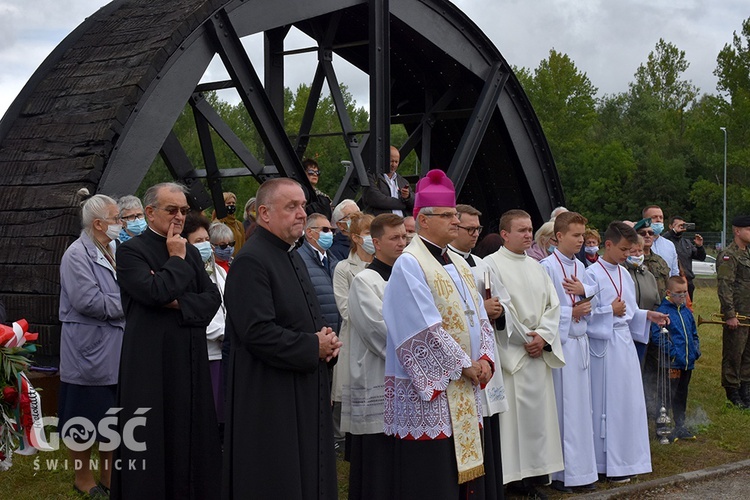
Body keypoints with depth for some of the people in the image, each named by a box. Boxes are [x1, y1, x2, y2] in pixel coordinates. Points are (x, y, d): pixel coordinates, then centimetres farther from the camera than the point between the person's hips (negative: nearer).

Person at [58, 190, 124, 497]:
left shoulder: (112, 252, 11)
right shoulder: (77, 255, -14)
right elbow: (89, 301, -23)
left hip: (115, 353, 8)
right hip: (90, 353, -8)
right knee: (86, 421, 4)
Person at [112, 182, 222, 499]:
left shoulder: (190, 252, 14)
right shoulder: (131, 250, -5)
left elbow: (213, 298, 4)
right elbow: (154, 292, -21)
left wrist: (178, 302, -11)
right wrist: (176, 259, -9)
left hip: (190, 359, 6)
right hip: (151, 360, -6)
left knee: (191, 435, 9)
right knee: (154, 440, 0)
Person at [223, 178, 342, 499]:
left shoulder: (292, 257, 15)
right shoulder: (250, 261, -16)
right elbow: (257, 332, -24)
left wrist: (327, 340, 2)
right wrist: (313, 348, -16)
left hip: (304, 394, 9)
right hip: (269, 397, -9)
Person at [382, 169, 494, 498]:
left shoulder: (459, 264, 15)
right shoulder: (409, 264, -11)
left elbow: (479, 316, 14)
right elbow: (426, 329, -18)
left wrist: (485, 359, -3)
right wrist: (464, 365, -12)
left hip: (464, 393, 8)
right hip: (429, 391, -8)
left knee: (466, 470, 11)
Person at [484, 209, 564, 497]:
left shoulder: (536, 267, 15)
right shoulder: (492, 264, -6)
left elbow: (552, 304, 10)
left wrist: (542, 336, -6)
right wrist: (524, 340, -10)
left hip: (538, 352, 7)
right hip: (509, 354, -7)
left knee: (537, 412, 7)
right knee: (512, 413, -6)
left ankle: (531, 473, 15)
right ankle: (512, 477, 1)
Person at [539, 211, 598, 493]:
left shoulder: (580, 267, 11)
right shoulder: (547, 266, -11)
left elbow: (592, 303, 14)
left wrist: (583, 291, -5)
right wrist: (571, 313, -11)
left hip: (579, 342, 7)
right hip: (560, 343, -7)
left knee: (580, 406, 10)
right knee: (560, 408, -1)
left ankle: (579, 469, 19)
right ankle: (559, 472, 8)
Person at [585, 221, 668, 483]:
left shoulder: (624, 274, 12)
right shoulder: (593, 274, -11)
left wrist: (647, 315, 1)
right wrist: (610, 311, -13)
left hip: (625, 341, 7)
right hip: (605, 344, -7)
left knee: (629, 400, 10)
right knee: (608, 403, -1)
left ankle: (625, 458, 21)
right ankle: (609, 463, 8)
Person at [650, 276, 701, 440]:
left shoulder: (687, 312, 13)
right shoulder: (663, 311, -11)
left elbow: (694, 333, 24)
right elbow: (657, 336, -17)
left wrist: (696, 350, 8)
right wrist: (673, 352, -20)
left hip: (688, 362, 7)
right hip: (672, 363, -7)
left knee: (682, 395, 17)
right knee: (668, 395, -4)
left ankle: (680, 426, 28)